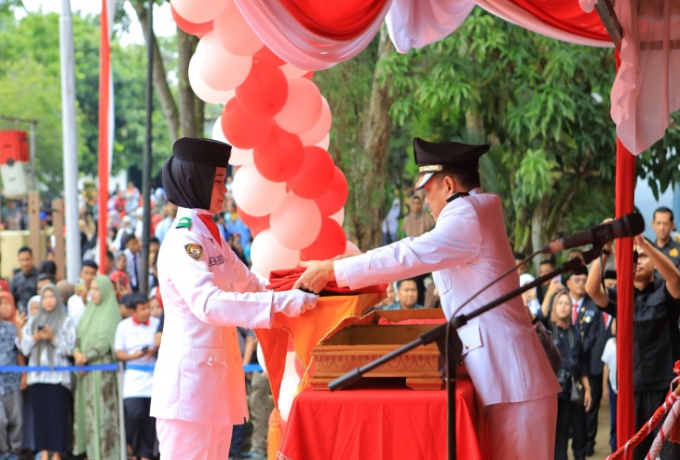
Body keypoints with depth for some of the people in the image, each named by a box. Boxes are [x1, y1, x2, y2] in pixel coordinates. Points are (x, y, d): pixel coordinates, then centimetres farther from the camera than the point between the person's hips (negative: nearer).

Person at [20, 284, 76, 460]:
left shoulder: (66, 322, 4)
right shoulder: (33, 322, 15)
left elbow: (69, 348, -2)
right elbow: (25, 349, 11)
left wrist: (53, 337, -13)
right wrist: (35, 338, -6)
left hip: (58, 376, -4)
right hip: (37, 375, 4)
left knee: (57, 414, -7)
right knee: (39, 413, 0)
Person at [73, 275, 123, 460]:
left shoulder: (110, 313, -4)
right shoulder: (89, 311, 17)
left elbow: (105, 340, -12)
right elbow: (79, 334, 13)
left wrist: (87, 356, -14)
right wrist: (77, 351, -6)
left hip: (103, 367, -7)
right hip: (85, 368, 7)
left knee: (102, 408, -8)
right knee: (87, 409, 4)